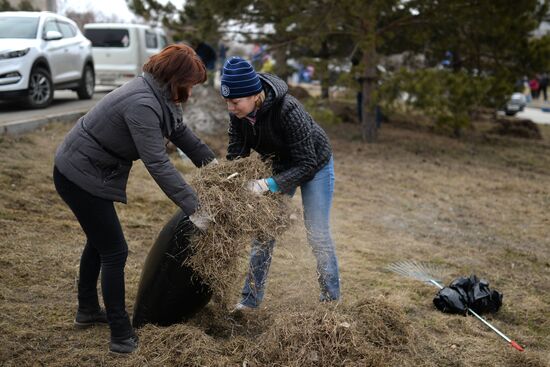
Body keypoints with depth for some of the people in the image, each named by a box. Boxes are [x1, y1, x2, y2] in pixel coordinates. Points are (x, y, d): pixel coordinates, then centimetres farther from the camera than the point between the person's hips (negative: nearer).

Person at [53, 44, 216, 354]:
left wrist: (211, 162, 11)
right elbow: (158, 164, -34)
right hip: (80, 177, -10)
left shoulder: (160, 96, 0)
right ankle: (121, 336, 6)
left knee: (99, 242, 23)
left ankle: (87, 311, 40)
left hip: (86, 171, 10)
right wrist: (193, 206, -32)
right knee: (115, 251, -4)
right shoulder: (142, 105, -30)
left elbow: (180, 131, 13)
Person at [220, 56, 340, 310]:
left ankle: (331, 302, 15)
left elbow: (307, 163, -35)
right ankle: (251, 299, 18)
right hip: (281, 166, 6)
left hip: (315, 164, -6)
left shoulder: (287, 110, -38)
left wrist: (269, 184, -44)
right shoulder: (239, 113, -20)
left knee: (318, 234, -2)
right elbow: (236, 154, -12)